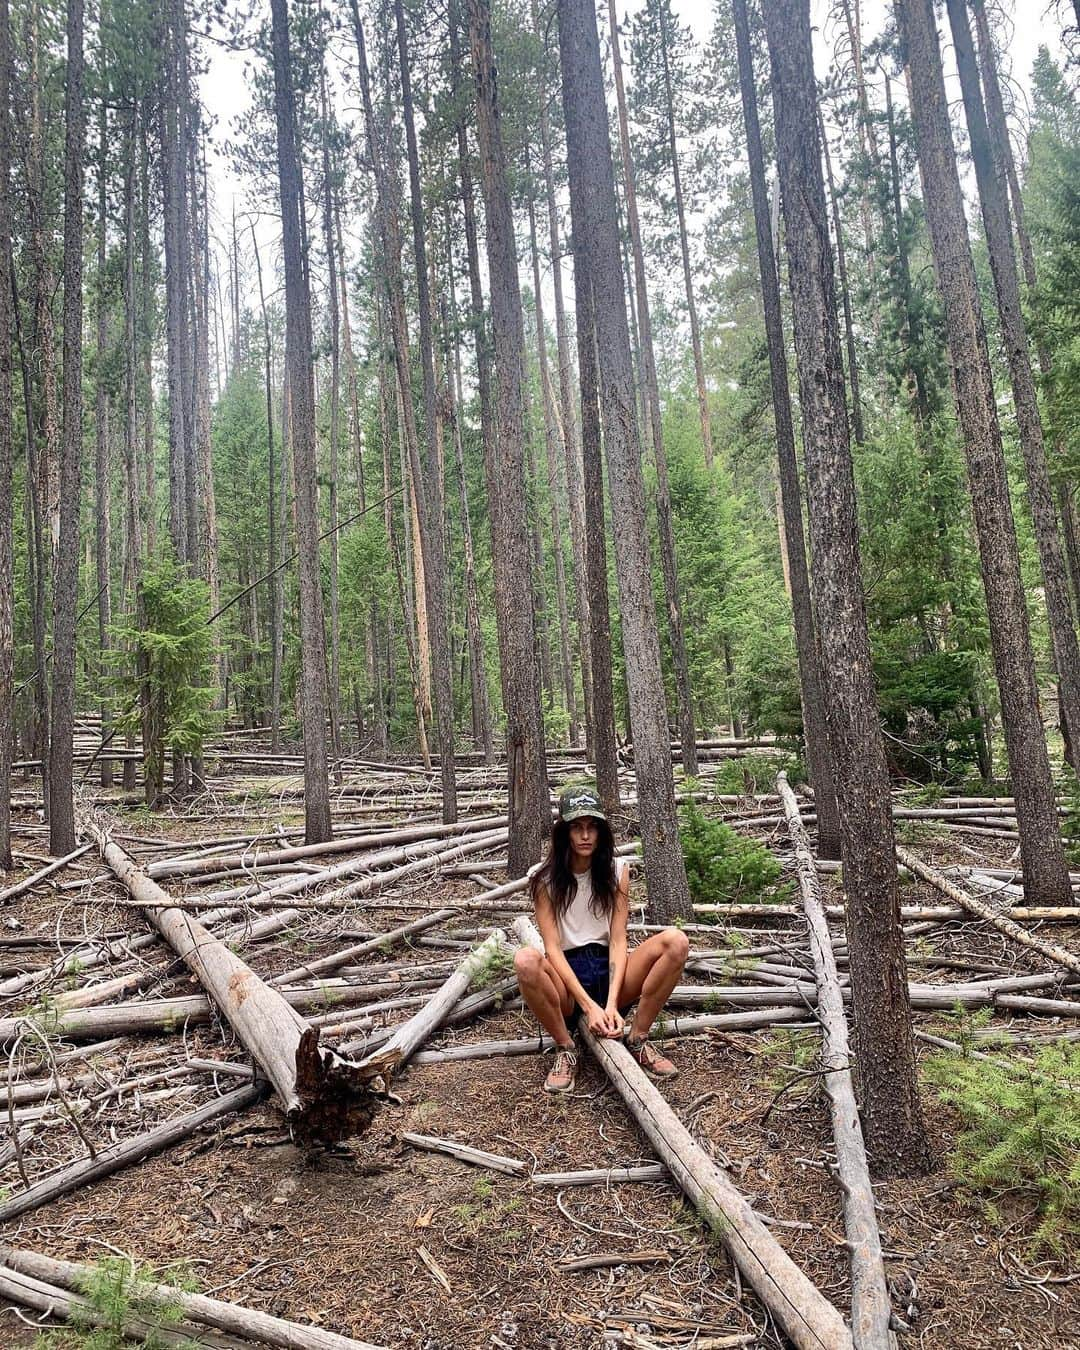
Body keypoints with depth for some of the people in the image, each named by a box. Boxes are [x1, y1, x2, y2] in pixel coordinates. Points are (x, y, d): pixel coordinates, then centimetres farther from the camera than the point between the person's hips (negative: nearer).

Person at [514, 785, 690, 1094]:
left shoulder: (616, 871, -1)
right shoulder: (545, 878, -7)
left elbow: (618, 940, -7)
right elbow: (552, 948, -13)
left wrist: (611, 1004, -22)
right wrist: (589, 1006, -25)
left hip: (609, 971, 2)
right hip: (566, 979, -2)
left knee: (675, 940, -23)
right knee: (526, 960, -37)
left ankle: (638, 1039, -10)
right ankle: (565, 1050, -14)